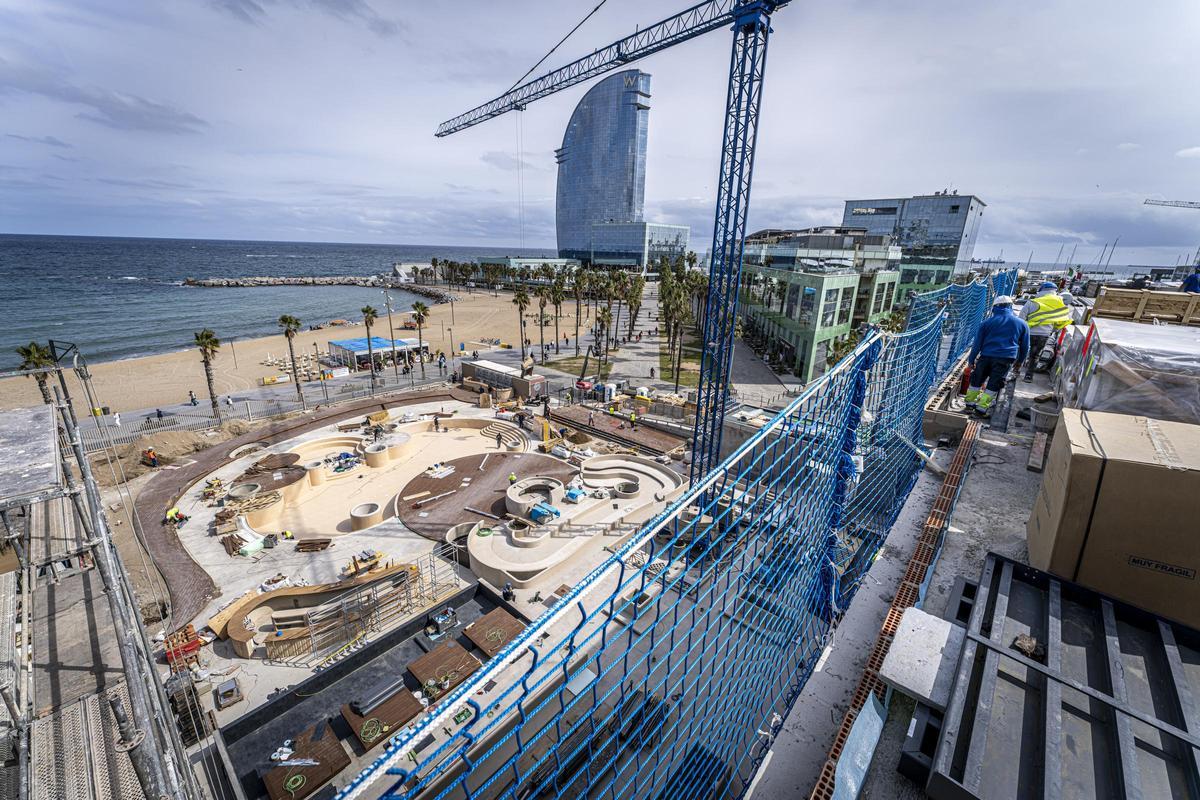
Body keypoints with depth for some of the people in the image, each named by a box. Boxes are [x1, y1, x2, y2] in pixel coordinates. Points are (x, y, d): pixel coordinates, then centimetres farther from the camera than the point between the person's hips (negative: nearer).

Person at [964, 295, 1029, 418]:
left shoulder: (987, 322, 8)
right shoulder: (1021, 323, 12)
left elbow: (977, 343, 6)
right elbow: (1025, 346, 17)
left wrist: (971, 360, 10)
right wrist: (1019, 361, 27)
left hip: (986, 356, 0)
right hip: (1006, 359, 0)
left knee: (977, 379, 15)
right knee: (994, 384, 2)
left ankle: (970, 401, 21)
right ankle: (982, 407, -3)